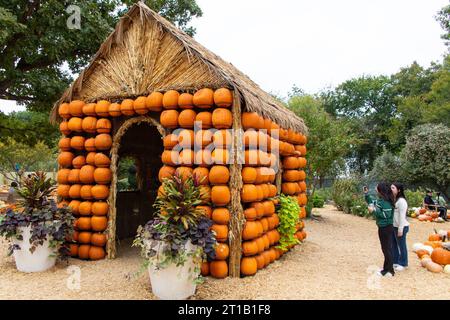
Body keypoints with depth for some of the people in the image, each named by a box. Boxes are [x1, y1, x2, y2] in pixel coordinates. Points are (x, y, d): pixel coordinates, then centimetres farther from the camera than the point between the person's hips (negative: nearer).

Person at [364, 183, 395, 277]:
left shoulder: (386, 201, -21)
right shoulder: (379, 200, 7)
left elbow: (386, 214, -25)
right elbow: (371, 202, 23)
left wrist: (374, 211, -21)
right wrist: (366, 194, 12)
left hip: (386, 228, -10)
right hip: (382, 227, 10)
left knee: (387, 248, -1)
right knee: (385, 248, 17)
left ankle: (389, 271, 9)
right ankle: (387, 268, 29)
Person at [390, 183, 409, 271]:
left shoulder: (401, 201, -18)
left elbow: (402, 216, -19)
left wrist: (400, 229, -19)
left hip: (401, 227, -8)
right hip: (393, 226, 8)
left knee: (401, 246, 6)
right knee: (394, 245, 17)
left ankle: (403, 264, 20)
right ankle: (395, 261, 32)